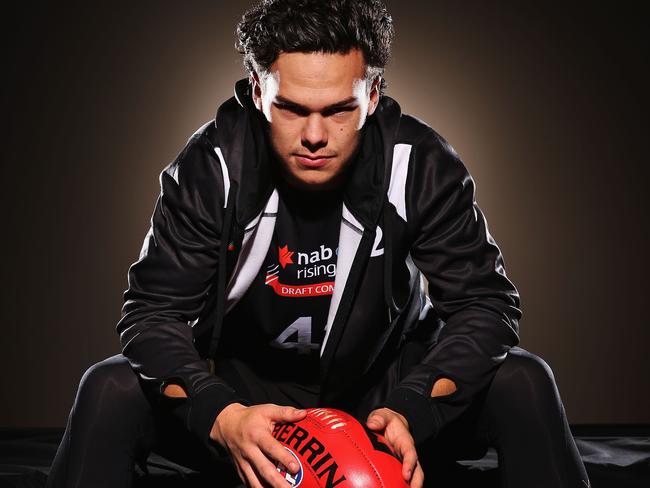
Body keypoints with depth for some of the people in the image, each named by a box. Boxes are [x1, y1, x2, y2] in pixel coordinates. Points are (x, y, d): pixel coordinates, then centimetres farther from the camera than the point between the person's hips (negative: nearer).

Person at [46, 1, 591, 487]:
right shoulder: (213, 166, -18)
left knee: (524, 383, -23)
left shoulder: (422, 166, -18)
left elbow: (486, 303, -17)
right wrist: (221, 417, -37)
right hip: (243, 386, 0)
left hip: (383, 387, 0)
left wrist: (410, 412, -35)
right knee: (109, 390, -24)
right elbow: (153, 311, -18)